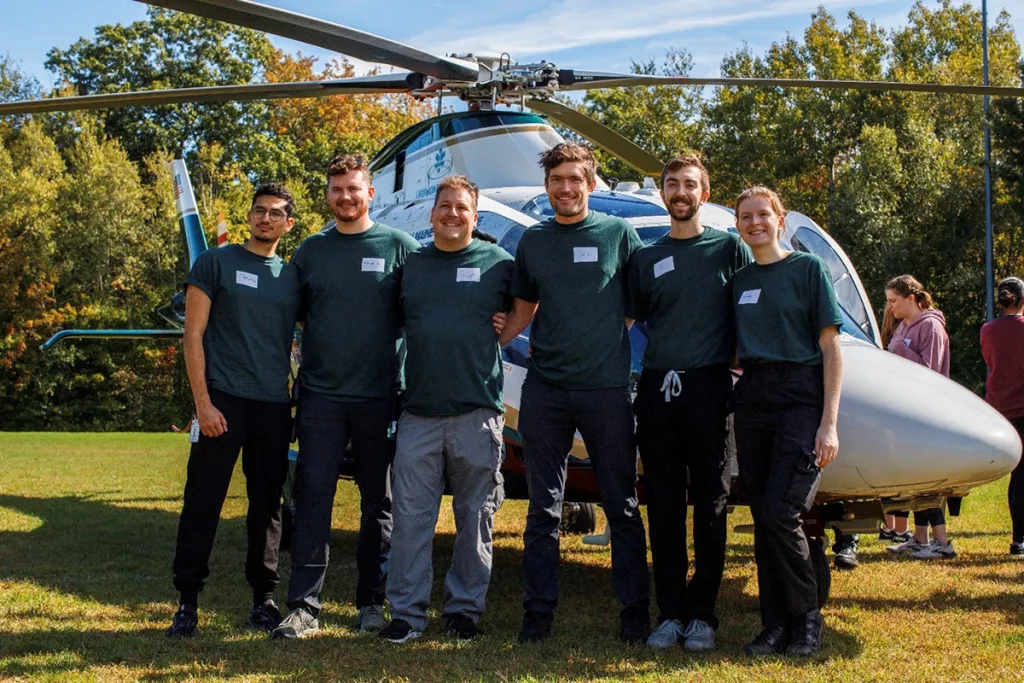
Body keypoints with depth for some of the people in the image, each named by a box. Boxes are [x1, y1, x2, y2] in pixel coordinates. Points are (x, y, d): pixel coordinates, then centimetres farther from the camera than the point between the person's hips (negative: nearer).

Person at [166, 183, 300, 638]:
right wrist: (202, 401, -10)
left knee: (267, 505, 8)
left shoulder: (293, 276, 12)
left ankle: (263, 598, 18)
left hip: (275, 408, 4)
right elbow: (193, 335, -2)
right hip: (223, 401, -3)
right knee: (203, 502, -2)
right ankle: (188, 602, 6)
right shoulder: (215, 263, 2)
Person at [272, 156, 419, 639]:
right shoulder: (311, 251, 8)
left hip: (379, 395, -1)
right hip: (321, 394, 1)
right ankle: (304, 606, -1)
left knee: (378, 501, 8)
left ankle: (371, 602, 18)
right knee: (313, 496, -3)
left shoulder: (399, 247, 2)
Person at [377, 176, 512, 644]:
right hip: (418, 411, 2)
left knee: (475, 516, 5)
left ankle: (465, 606, 17)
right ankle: (407, 610, 8)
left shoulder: (497, 262, 5)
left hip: (478, 412, -2)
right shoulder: (410, 265, 12)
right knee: (410, 514, 1)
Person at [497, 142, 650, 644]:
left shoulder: (619, 234, 3)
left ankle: (634, 609, 14)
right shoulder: (533, 241, 11)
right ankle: (538, 610, 14)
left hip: (606, 388, -2)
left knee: (622, 506, 5)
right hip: (544, 390, 3)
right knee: (543, 507, 7)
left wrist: (605, 340, -4)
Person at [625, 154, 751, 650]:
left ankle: (703, 614, 7)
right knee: (664, 504, 4)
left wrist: (736, 368, -4)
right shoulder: (646, 258, 12)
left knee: (710, 503, 1)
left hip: (708, 388, -2)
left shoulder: (730, 248, 5)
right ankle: (670, 612, 10)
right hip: (658, 387, 3)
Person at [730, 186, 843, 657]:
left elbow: (830, 348, -3)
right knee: (763, 520, 3)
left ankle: (806, 617, 3)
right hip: (752, 402, 5)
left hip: (801, 401, -5)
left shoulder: (807, 269, 1)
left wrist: (829, 423, -10)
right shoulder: (739, 282, 15)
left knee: (780, 513, -15)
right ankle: (776, 624, 11)